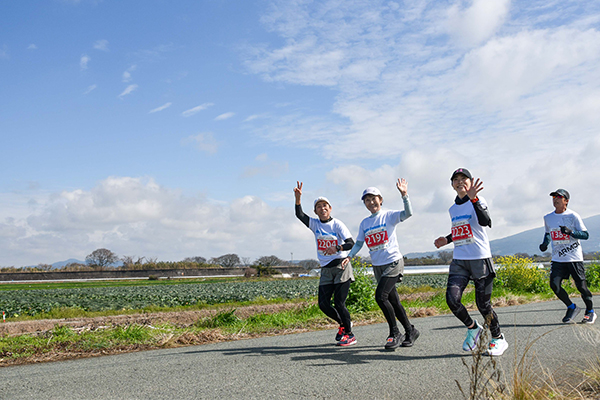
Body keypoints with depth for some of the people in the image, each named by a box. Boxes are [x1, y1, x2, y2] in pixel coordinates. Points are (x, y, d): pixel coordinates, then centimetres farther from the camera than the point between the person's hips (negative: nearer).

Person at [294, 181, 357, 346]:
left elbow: (351, 243, -12)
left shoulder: (337, 224, -4)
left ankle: (349, 334, 9)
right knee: (323, 304, -1)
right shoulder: (314, 224, 7)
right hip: (325, 270, 5)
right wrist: (298, 198, -21)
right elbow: (299, 215, -7)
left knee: (339, 302, -9)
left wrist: (337, 248, -30)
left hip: (341, 267, -5)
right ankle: (342, 323, 25)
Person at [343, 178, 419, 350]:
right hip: (377, 266, 6)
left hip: (393, 262, -6)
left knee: (380, 296, -20)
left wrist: (404, 195, -32)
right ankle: (410, 331, 26)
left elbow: (408, 213, -20)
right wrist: (349, 256, -2)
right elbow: (359, 243, 13)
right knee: (393, 301, 10)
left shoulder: (389, 216, -4)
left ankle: (395, 333, -6)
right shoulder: (364, 223, 11)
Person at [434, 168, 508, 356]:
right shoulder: (453, 209, 14)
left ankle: (499, 339, 23)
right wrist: (447, 239, 13)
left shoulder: (477, 201, -5)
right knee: (452, 298, -12)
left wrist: (473, 199, -36)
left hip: (480, 259, -5)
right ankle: (473, 328, 14)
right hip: (459, 261, 5)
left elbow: (485, 222, -26)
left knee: (483, 304, -1)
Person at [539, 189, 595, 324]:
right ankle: (572, 308, 12)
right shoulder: (547, 218, 9)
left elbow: (585, 235, -7)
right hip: (557, 258, 4)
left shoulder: (573, 216, -6)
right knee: (554, 284, -11)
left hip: (574, 257, -4)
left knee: (581, 285, -2)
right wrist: (545, 243, 7)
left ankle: (590, 311, 23)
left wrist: (570, 232, -24)